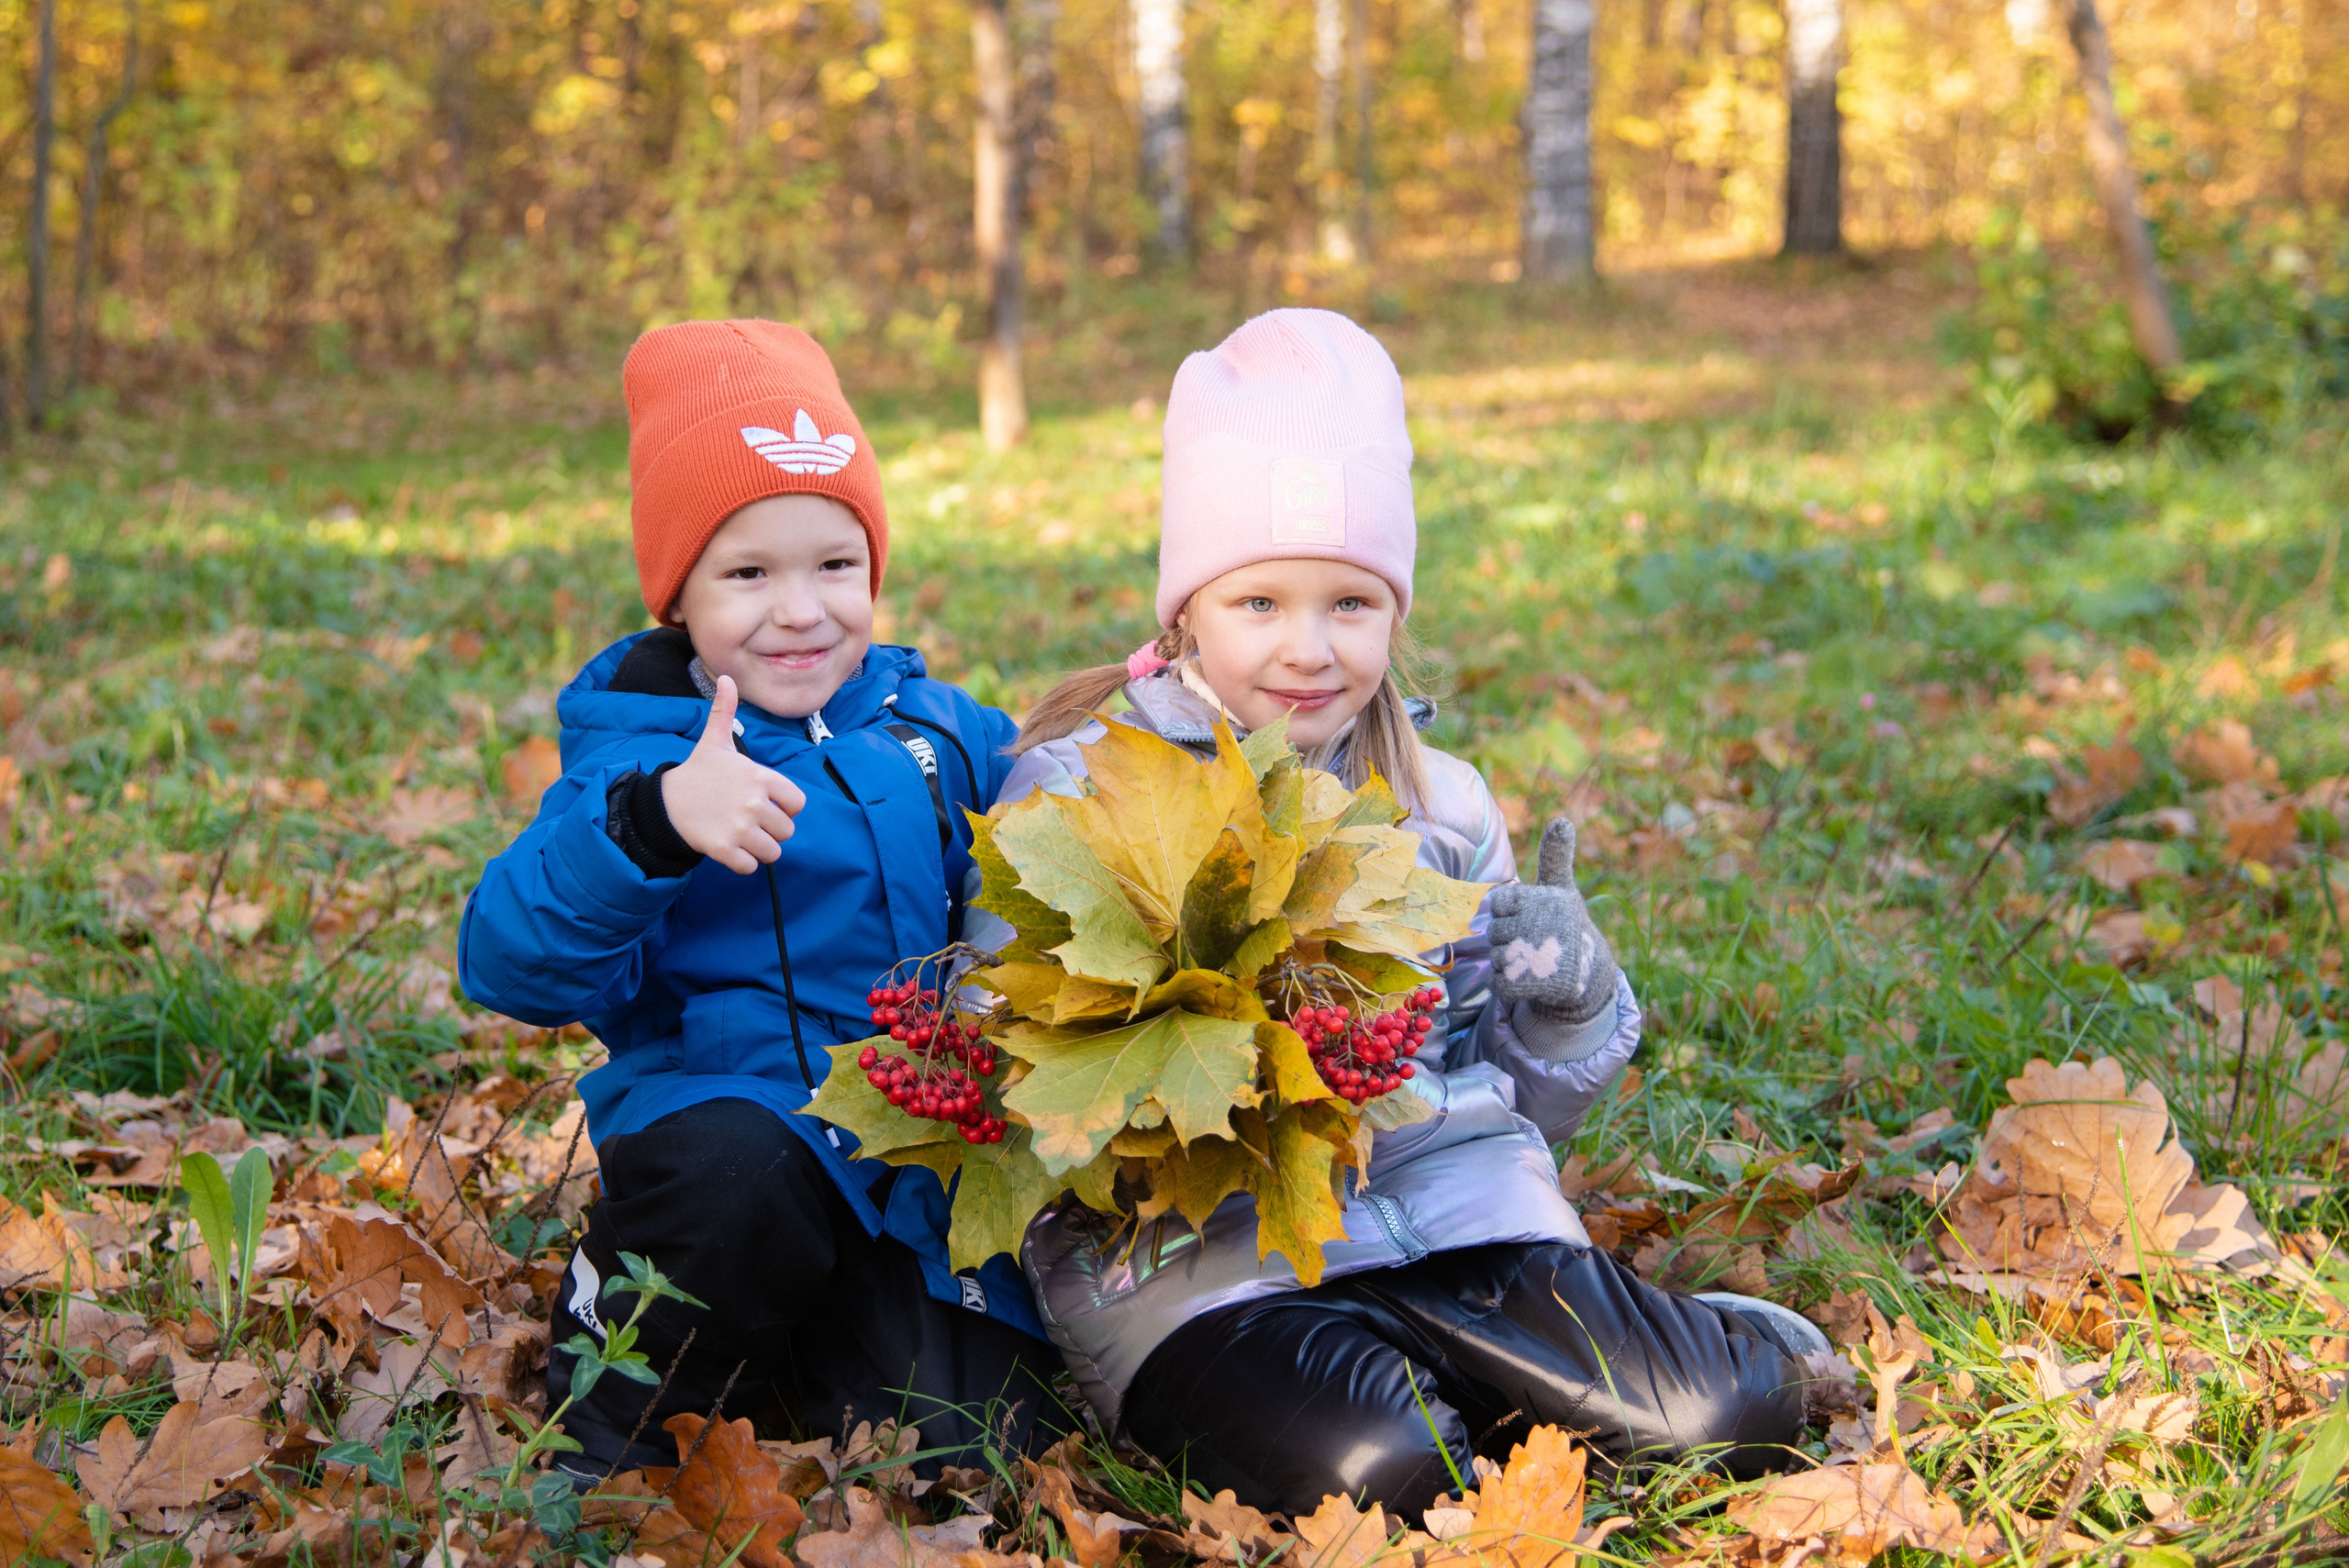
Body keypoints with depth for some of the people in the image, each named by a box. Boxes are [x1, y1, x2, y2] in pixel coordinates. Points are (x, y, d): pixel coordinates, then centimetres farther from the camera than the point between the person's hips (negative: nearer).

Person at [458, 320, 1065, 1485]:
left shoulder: (944, 735, 10)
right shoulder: (637, 752, -4)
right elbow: (509, 965, -19)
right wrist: (653, 821, -36)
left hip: (928, 1162, 4)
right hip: (726, 1113, -3)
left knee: (966, 1430, -15)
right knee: (735, 1179, -38)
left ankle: (799, 1335, 18)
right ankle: (618, 1374, -4)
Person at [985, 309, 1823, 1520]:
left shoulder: (1443, 806, 15)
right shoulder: (1079, 786, 2)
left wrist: (1570, 999, -2)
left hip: (1443, 1193, 3)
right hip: (1190, 1237, -3)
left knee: (1726, 1417, -17)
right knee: (1372, 1467, -30)